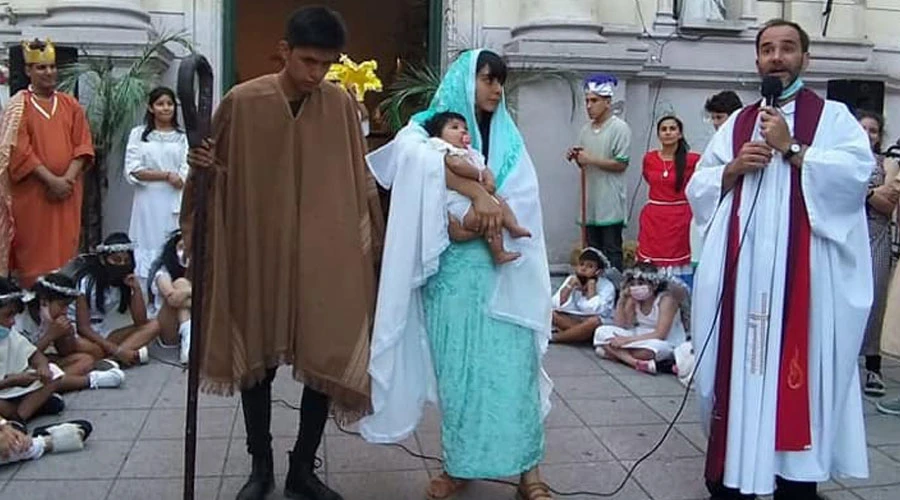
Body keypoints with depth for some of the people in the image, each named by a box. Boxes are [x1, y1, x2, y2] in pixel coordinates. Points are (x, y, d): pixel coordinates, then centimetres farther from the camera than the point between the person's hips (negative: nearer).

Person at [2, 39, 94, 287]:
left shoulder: (70, 104, 11)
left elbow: (83, 145, 4)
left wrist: (67, 179, -10)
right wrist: (51, 180, -16)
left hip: (67, 192, 3)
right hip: (31, 193, -3)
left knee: (65, 252, 3)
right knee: (33, 254, -2)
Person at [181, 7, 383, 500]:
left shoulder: (342, 105, -1)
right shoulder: (241, 102, -6)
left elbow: (358, 180, 6)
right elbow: (216, 174, 4)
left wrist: (365, 245, 6)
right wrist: (203, 167, -18)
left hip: (326, 259, 1)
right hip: (257, 256, -1)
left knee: (327, 363, 4)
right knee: (257, 362, 10)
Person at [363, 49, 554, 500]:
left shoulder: (508, 138, 12)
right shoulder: (430, 126, 3)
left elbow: (525, 198, 1)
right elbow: (415, 158, -20)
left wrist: (492, 208, -17)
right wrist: (477, 193, -26)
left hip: (503, 269, 2)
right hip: (451, 270, -1)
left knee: (511, 365, -2)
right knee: (456, 365, 4)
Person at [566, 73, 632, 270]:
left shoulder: (619, 128, -7)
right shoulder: (586, 130, 13)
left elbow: (622, 164, -13)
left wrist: (590, 160, -14)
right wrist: (576, 158, 0)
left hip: (610, 204, -7)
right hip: (591, 202, 7)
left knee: (612, 253, -1)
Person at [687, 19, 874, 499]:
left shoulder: (833, 116, 6)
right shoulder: (736, 124, 17)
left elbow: (858, 172, -10)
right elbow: (698, 189, 14)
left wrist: (791, 149, -12)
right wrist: (733, 169, -4)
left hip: (804, 270, -3)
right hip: (742, 268, 3)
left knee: (798, 366, -1)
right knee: (739, 365, 4)